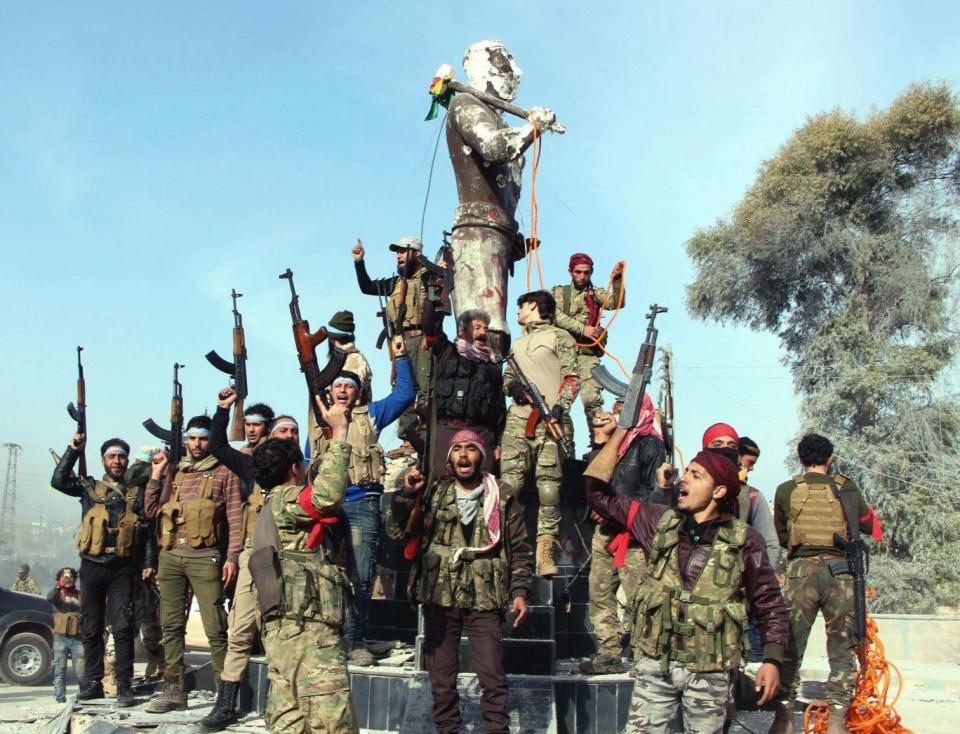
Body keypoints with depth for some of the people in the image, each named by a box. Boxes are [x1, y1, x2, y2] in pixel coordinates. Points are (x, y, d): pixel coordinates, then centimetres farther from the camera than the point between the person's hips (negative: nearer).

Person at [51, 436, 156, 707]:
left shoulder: (137, 493, 10)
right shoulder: (90, 488, 12)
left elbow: (148, 530, 5)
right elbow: (59, 480, -3)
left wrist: (150, 562, -4)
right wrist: (73, 451, -8)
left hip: (124, 567, -1)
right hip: (93, 564, 2)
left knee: (122, 627, -6)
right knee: (91, 626, 6)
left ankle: (124, 685, -2)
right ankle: (93, 682, 14)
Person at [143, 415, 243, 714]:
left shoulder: (224, 473, 4)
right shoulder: (174, 472, 18)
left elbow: (235, 518, -1)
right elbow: (152, 510, 15)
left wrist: (232, 557, -10)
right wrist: (156, 474, 8)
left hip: (204, 557, -5)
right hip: (170, 555, 5)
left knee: (215, 628, -8)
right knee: (171, 625, 8)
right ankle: (174, 689, 16)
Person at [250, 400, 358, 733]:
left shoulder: (276, 507, 26)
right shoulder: (285, 500, -4)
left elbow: (318, 488, 38)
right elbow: (328, 494, -24)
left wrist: (332, 440, 42)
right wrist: (339, 432, -17)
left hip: (285, 629, 10)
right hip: (307, 630, -10)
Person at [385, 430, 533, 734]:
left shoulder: (501, 498, 5)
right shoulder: (434, 492, 8)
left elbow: (519, 549, 7)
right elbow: (396, 530, 4)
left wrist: (520, 591, -2)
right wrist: (406, 494, -9)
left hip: (483, 601, -1)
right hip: (439, 598, 2)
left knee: (493, 679, -5)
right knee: (441, 679, 9)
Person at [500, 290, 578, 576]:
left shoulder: (559, 337, 9)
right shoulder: (518, 344, 29)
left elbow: (571, 378, 0)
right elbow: (506, 378, 29)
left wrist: (560, 407, -15)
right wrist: (512, 385, 4)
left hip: (548, 417, -5)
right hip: (518, 416, 5)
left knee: (548, 485, -9)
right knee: (509, 480, -8)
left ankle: (545, 552, -10)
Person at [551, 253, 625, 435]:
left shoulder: (596, 293, 14)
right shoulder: (559, 292, 14)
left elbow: (616, 303, -5)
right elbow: (555, 315, -3)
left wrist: (617, 279, -20)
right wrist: (582, 329, -12)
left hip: (588, 354, -1)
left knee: (591, 399, -15)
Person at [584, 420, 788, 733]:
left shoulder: (743, 540, -4)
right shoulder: (661, 521, 2)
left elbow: (769, 604, 2)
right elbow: (597, 493, 4)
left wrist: (772, 660, -7)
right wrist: (618, 434, 1)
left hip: (709, 672, -1)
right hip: (654, 664, 2)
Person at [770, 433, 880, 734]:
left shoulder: (786, 490, 2)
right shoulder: (847, 489, 3)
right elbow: (869, 525, 17)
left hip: (801, 570, 0)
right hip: (840, 571, 0)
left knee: (791, 646, 7)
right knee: (842, 647, 10)